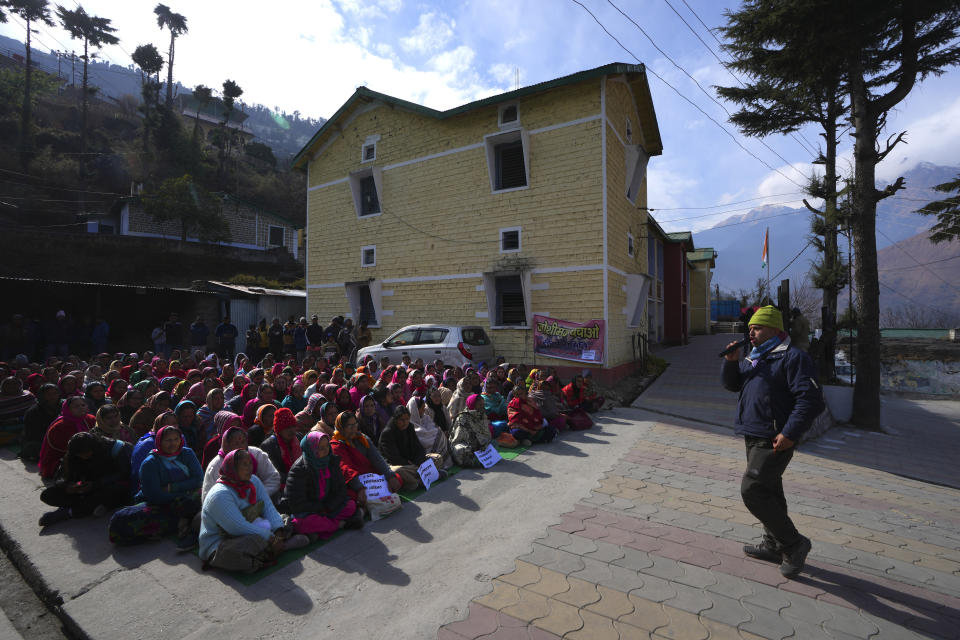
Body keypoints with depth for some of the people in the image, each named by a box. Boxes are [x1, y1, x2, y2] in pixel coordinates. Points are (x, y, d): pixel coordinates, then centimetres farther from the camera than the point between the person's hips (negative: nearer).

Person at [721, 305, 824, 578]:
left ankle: (794, 543, 6)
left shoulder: (792, 357, -12)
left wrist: (790, 434, -25)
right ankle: (774, 545, 32)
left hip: (774, 441, -9)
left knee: (752, 490, -11)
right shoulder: (752, 358, 16)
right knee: (769, 492, 18)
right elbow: (731, 384, 18)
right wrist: (731, 361, -1)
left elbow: (810, 398, -20)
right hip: (753, 438, 9)